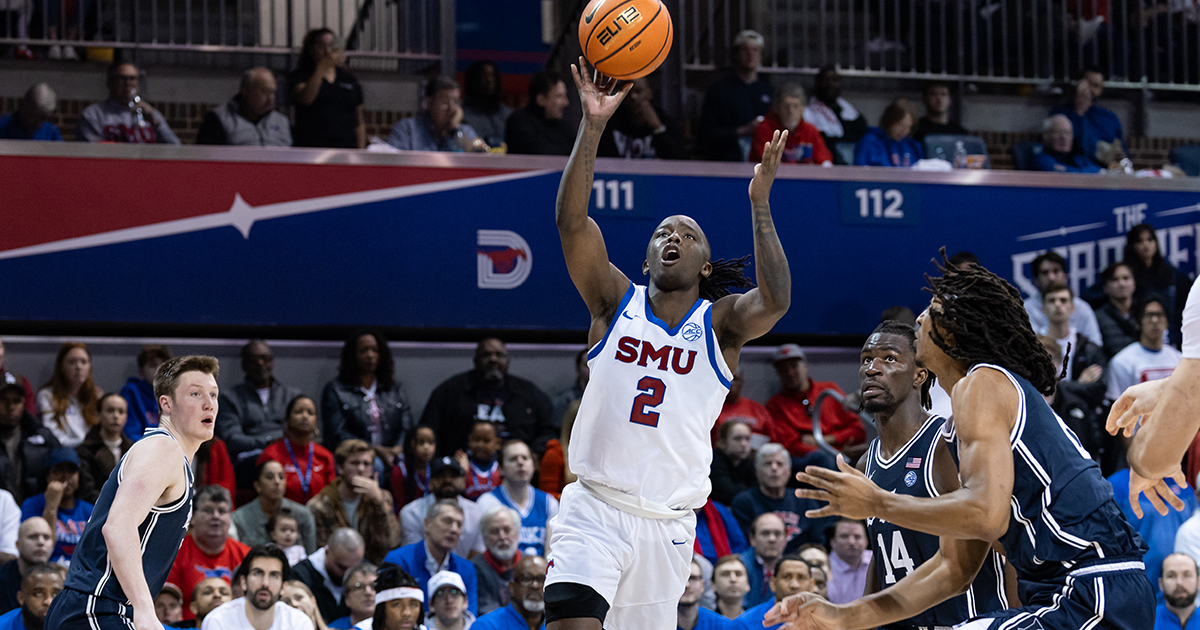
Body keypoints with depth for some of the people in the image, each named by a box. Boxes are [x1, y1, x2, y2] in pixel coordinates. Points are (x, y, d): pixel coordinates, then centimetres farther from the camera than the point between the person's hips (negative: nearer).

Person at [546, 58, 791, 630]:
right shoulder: (617, 303, 4)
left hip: (668, 523, 2)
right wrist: (592, 127, -19)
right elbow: (570, 221, -10)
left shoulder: (721, 322, 3)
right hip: (594, 509, -2)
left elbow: (775, 301, -20)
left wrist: (759, 203, -23)